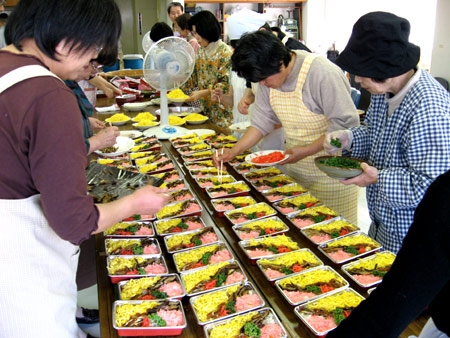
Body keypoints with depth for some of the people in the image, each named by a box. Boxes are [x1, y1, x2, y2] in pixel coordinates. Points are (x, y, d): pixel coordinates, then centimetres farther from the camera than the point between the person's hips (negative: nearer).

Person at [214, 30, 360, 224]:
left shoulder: (323, 75, -23)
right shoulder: (269, 78, -2)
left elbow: (346, 124, -22)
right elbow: (262, 120, 4)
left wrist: (306, 151, -25)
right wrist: (233, 152, -5)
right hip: (296, 170, 6)